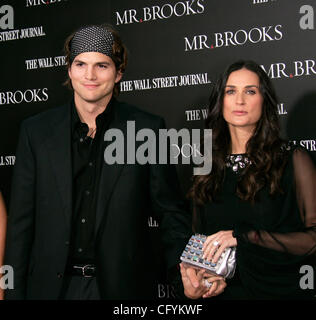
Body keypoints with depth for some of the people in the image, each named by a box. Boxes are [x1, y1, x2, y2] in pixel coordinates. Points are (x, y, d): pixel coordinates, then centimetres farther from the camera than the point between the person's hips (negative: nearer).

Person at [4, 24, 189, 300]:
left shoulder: (149, 129, -4)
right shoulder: (36, 131, 0)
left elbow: (170, 213, -2)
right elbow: (21, 220, 2)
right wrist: (15, 291, -1)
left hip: (123, 286, -1)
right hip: (52, 285, 2)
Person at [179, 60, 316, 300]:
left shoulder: (294, 160, -7)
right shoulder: (208, 167, 4)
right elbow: (199, 236, 10)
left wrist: (245, 236, -22)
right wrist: (191, 271, -10)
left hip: (281, 289, -3)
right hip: (223, 291, 3)